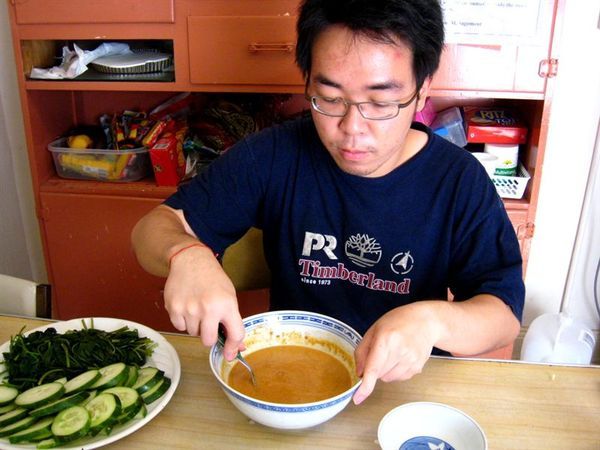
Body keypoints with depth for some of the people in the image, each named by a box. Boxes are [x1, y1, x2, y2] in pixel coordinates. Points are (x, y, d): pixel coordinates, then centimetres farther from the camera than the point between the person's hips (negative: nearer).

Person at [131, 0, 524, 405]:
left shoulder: (461, 181, -11)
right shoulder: (273, 157, -10)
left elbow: (506, 313, -10)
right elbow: (155, 227, -6)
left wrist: (432, 321, -32)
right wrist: (186, 256, -30)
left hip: (408, 384, 0)